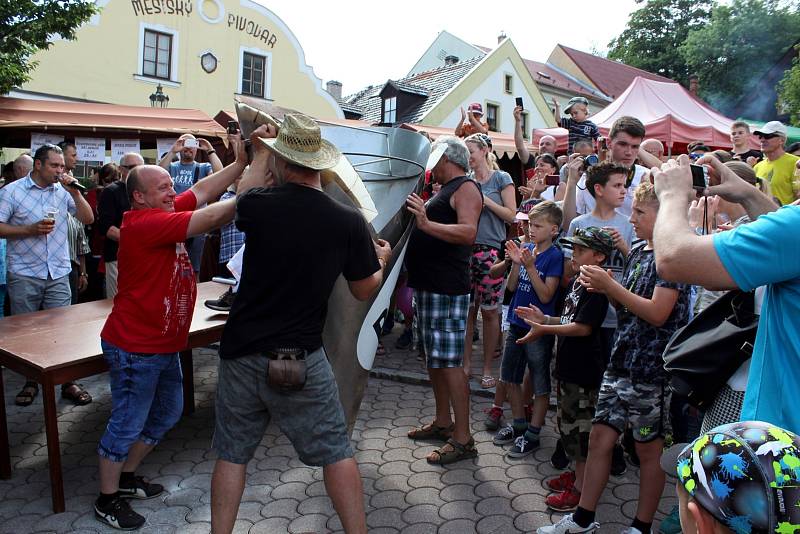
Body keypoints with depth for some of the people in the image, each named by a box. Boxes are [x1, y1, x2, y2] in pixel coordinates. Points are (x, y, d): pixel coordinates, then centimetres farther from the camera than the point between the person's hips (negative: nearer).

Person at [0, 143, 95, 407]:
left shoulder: (63, 191, 5)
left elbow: (88, 219, 2)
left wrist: (75, 192, -9)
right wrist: (31, 230, -17)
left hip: (58, 274, 2)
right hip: (24, 275, -1)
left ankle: (67, 382, 12)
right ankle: (31, 381, 25)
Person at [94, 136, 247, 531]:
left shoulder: (164, 213, 4)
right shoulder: (144, 223, -23)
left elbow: (202, 192, 1)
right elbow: (209, 219, -28)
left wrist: (240, 163, -9)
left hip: (164, 346, 10)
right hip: (136, 349, -10)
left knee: (168, 413, 22)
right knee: (127, 424, 5)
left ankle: (127, 476, 39)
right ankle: (107, 499, 24)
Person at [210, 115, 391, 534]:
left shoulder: (260, 205, -11)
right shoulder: (348, 222, -10)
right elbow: (364, 291, 3)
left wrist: (260, 153, 30)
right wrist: (381, 261, 24)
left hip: (243, 355, 1)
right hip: (303, 360, -1)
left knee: (232, 453, 17)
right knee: (335, 452, 13)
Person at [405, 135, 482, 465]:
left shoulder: (466, 188, -8)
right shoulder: (444, 191, 22)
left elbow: (468, 231, -24)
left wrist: (426, 223, -31)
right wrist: (416, 219, 17)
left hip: (447, 289, -10)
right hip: (426, 286, 10)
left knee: (449, 362, -9)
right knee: (433, 359, 15)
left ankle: (462, 440, -3)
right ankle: (443, 422, 28)